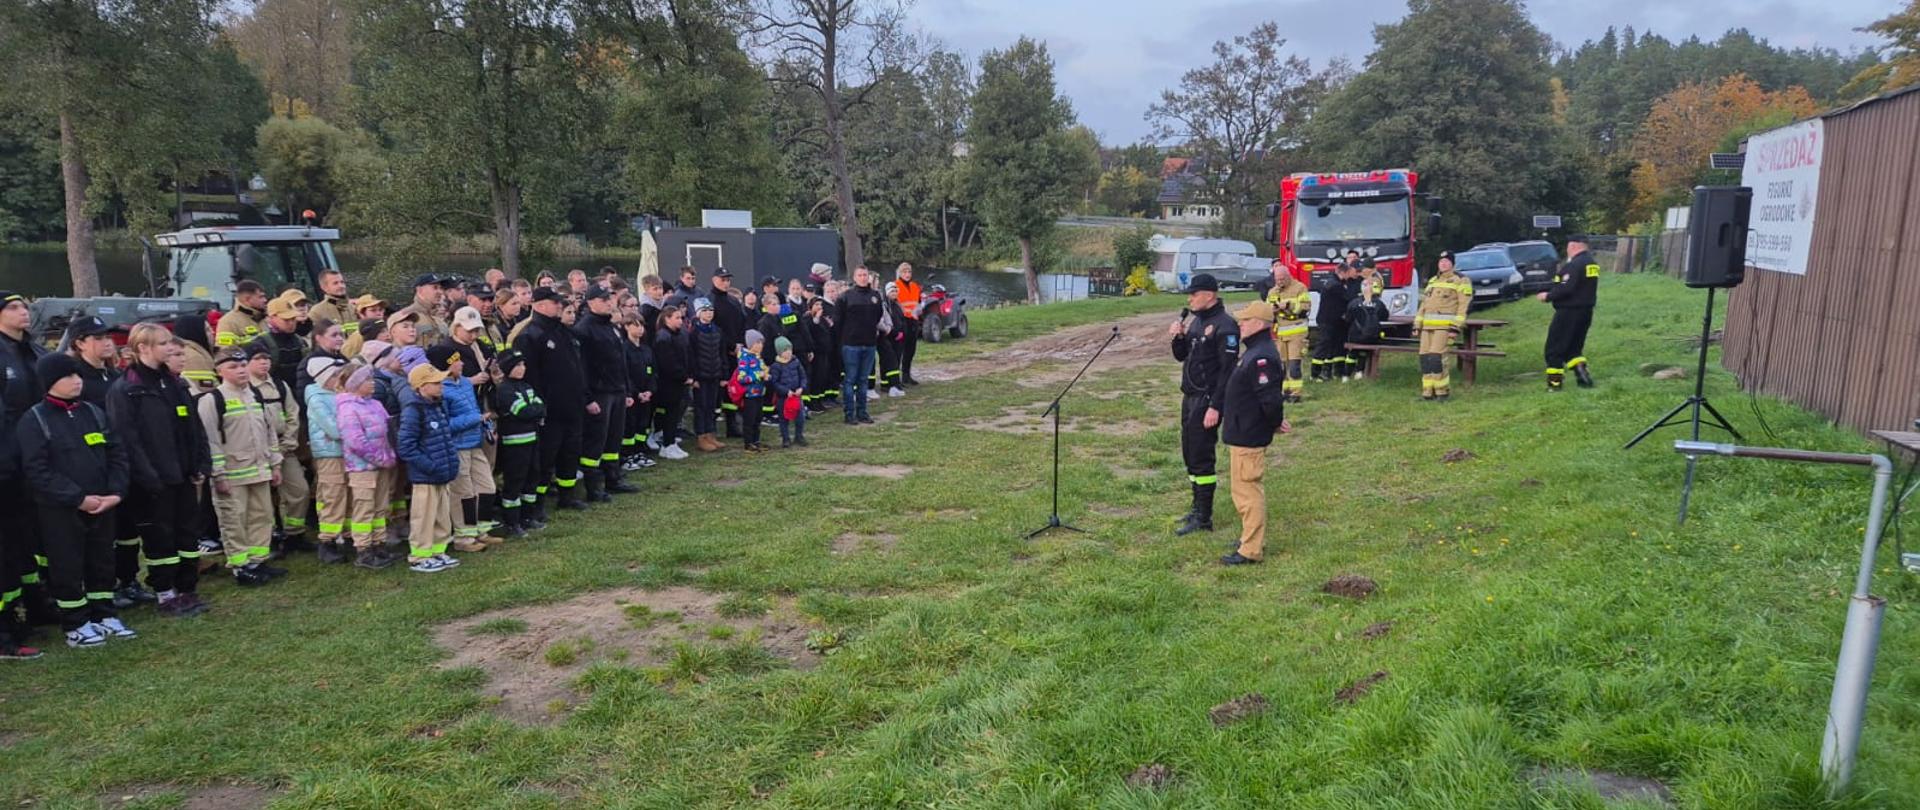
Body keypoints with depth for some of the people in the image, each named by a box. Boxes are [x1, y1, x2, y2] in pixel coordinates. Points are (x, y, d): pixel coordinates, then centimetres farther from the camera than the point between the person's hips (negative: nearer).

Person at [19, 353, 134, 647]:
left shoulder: (94, 412, 8)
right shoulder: (33, 421, -8)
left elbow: (117, 453, 8)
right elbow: (36, 470, -14)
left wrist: (115, 491, -6)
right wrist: (78, 498, -18)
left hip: (101, 506, 5)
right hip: (59, 510, -5)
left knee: (102, 562, 13)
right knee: (67, 568, 4)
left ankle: (105, 616, 24)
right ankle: (75, 626, 14)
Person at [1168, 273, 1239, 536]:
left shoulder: (1224, 326, -16)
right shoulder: (1196, 321, 12)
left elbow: (1227, 370, -19)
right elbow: (1182, 356, 18)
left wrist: (1215, 407, -23)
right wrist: (1178, 337, -2)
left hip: (1207, 401, -9)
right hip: (1190, 397, 9)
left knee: (1201, 458, -6)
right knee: (1190, 455, 15)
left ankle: (1203, 518, 1)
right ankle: (1198, 507, 27)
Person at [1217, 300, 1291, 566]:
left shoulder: (1262, 357, -23)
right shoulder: (1253, 352, 12)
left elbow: (1270, 399, -26)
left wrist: (1276, 421, -11)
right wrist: (1275, 421, 16)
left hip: (1248, 437, -11)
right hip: (1242, 433, 11)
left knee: (1247, 490, -3)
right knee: (1243, 489, 20)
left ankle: (1251, 551, 5)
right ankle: (1251, 538, 32)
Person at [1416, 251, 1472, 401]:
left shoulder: (1460, 281, 2)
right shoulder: (1432, 281, 23)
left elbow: (1464, 305, -6)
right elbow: (1424, 304, 23)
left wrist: (1456, 327, -15)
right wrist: (1417, 325, 15)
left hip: (1445, 325, -6)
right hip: (1428, 325, 6)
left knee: (1436, 356, -16)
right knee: (1425, 357, -1)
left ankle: (1442, 390, -5)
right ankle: (1428, 392, 5)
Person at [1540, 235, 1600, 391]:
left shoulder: (1574, 264, -18)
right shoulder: (1591, 263, 12)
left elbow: (1566, 289, -26)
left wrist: (1548, 296, -11)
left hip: (1569, 312, -9)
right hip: (1585, 311, 9)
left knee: (1555, 348, 1)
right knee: (1573, 347, 19)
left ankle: (1554, 382, 4)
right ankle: (1582, 373, 4)